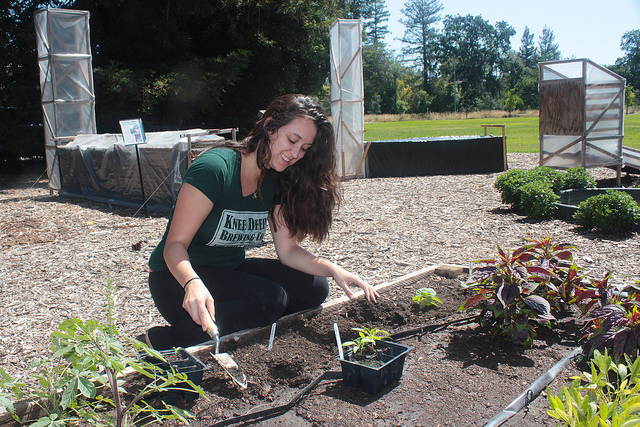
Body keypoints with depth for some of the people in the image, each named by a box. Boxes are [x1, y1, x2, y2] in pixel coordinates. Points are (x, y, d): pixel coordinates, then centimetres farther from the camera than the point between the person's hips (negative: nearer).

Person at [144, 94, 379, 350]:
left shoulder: (277, 182, 0)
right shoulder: (214, 168, -22)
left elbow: (287, 250, 0)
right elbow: (175, 245, -22)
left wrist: (333, 270, -17)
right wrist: (193, 284, -43)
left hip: (232, 270, 7)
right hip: (181, 277, -7)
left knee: (313, 288, -9)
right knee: (270, 298, -30)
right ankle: (162, 341, -17)